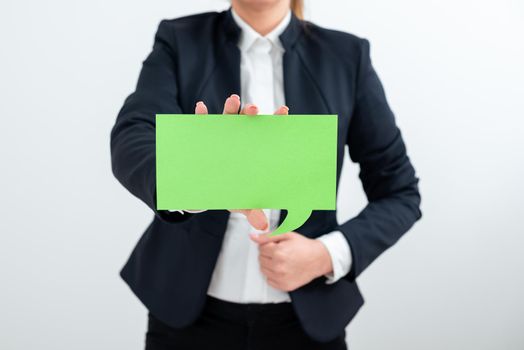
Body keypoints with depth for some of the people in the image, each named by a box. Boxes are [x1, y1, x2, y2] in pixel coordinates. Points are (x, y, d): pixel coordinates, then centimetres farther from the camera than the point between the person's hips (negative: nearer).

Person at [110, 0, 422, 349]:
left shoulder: (345, 56, -1)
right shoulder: (180, 42, -3)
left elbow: (400, 192, 1)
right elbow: (131, 143, -20)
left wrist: (327, 254, -15)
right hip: (192, 314, 0)